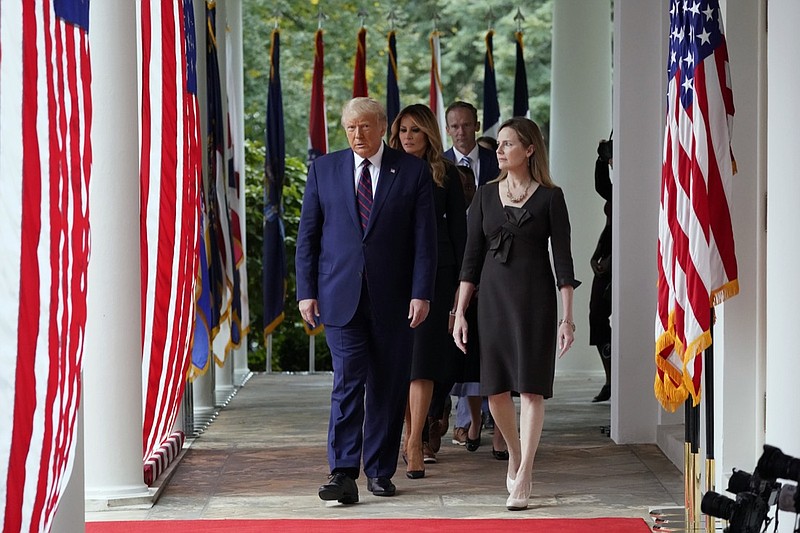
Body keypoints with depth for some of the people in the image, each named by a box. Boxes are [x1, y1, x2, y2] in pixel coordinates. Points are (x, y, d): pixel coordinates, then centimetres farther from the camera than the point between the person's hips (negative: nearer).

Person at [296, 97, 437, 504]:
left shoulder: (412, 171, 3)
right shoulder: (324, 169, 7)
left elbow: (424, 238, 0)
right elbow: (307, 236, 8)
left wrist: (421, 293, -8)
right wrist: (307, 291, 1)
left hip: (392, 298, 0)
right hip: (341, 296, 0)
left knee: (388, 388, 5)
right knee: (348, 382, -9)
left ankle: (380, 470, 16)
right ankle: (343, 474, -12)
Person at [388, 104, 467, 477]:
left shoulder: (446, 174, 4)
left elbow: (458, 229, 6)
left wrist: (461, 282, 2)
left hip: (434, 273, -2)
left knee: (422, 358, -9)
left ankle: (415, 444, -11)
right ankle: (415, 436, 18)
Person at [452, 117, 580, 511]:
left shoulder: (549, 197, -1)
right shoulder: (485, 196, 8)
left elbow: (562, 258, -3)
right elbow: (472, 257, 9)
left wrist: (567, 316, -8)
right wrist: (459, 312, 4)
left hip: (535, 299, -3)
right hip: (493, 297, 3)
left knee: (531, 386, -5)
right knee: (495, 389, 4)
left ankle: (523, 478, -3)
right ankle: (514, 453, 30)